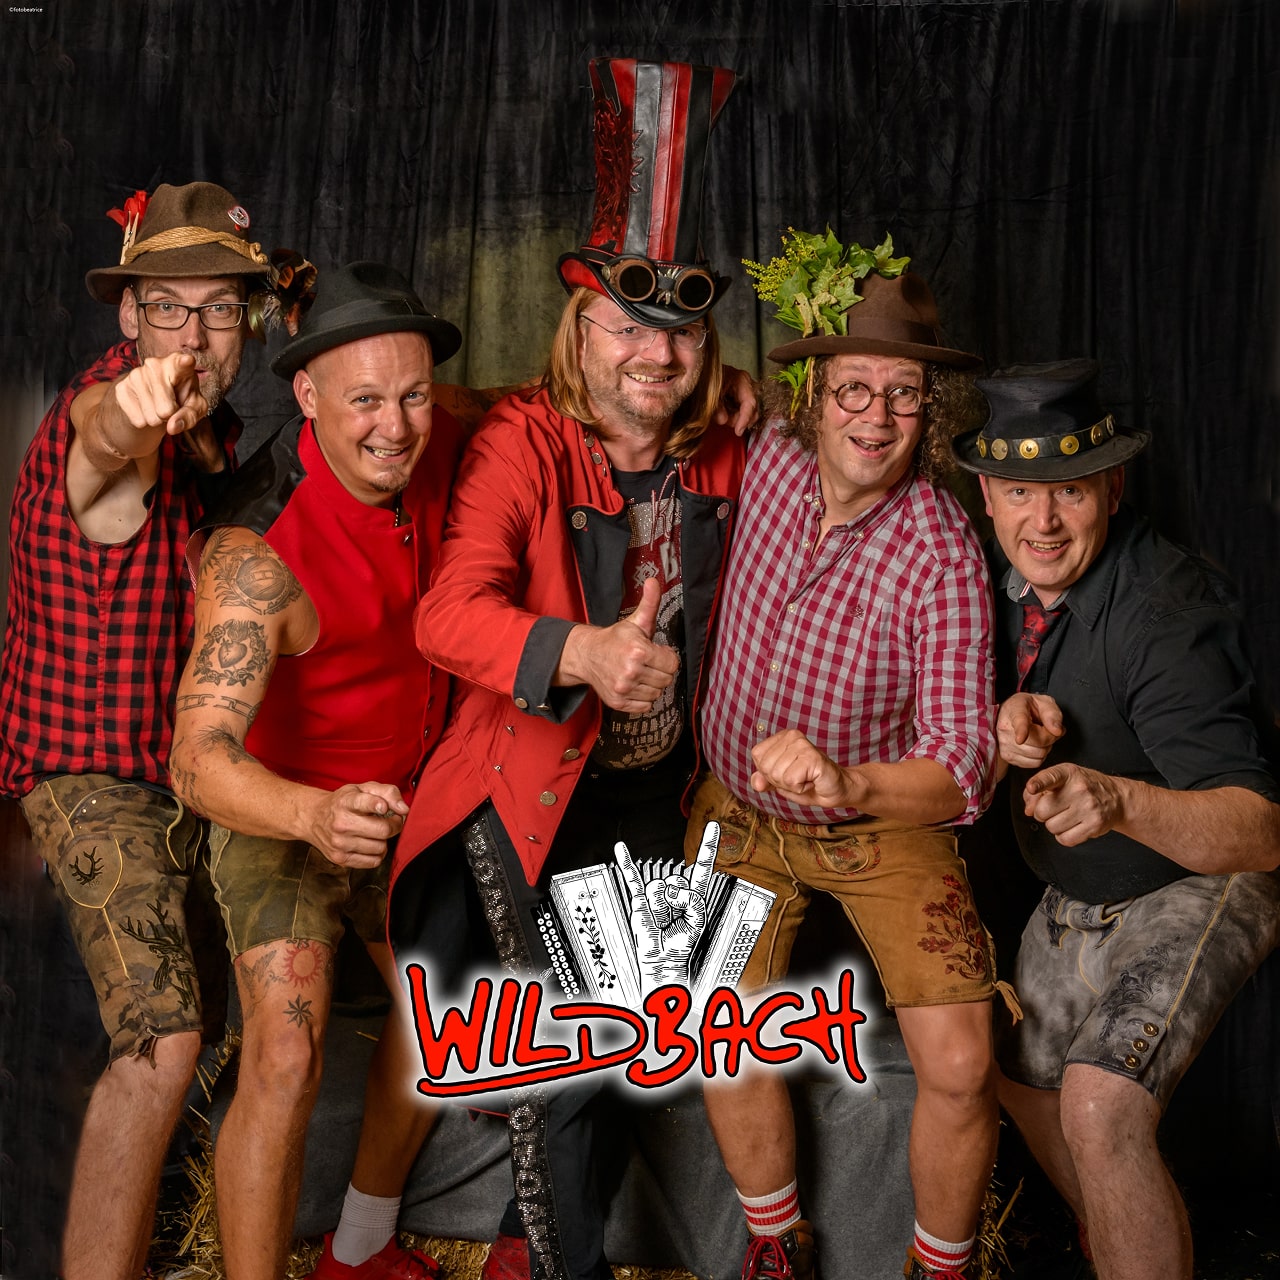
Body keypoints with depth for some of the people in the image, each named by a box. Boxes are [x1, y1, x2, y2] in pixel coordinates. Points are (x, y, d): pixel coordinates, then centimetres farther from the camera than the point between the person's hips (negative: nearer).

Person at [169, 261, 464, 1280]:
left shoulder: (429, 450, -16)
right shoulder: (260, 553, -35)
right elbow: (201, 758, -45)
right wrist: (314, 815, -65)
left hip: (404, 796, 7)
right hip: (281, 811, -7)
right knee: (285, 1064, -20)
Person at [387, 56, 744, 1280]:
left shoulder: (722, 458, -3)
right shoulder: (525, 441, -19)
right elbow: (450, 612, -33)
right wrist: (579, 652, -48)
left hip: (653, 785, 6)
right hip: (534, 788, -5)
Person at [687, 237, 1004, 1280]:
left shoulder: (943, 552, -24)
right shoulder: (771, 457, -13)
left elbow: (958, 766, -29)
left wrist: (847, 783, -48)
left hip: (886, 817, -3)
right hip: (741, 805, 3)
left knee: (959, 1067, -14)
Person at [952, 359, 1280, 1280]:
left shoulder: (1169, 607, -32)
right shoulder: (997, 578, -11)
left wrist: (1120, 801, -58)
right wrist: (1010, 723, -23)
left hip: (1197, 884, -8)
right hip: (1075, 895, 8)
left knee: (1100, 1110, -27)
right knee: (1025, 1080, 22)